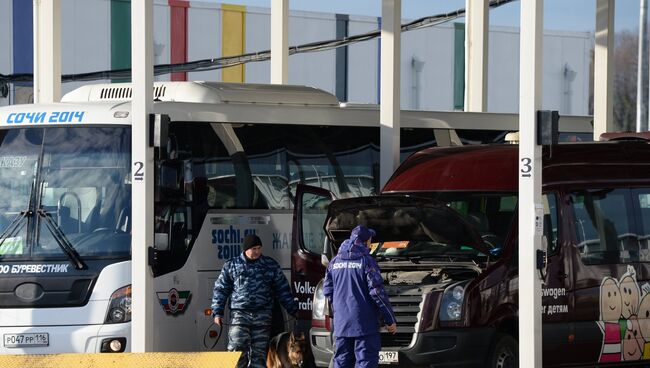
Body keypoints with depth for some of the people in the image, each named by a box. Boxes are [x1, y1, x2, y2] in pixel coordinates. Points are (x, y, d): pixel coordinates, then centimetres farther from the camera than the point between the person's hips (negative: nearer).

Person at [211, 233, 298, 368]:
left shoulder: (271, 265, 10)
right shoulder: (231, 266, 7)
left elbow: (283, 290, 14)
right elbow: (220, 290, 10)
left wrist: (293, 310, 11)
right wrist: (217, 312, 3)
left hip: (263, 316, 2)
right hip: (240, 314, -2)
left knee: (259, 352, 4)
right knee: (237, 350, -12)